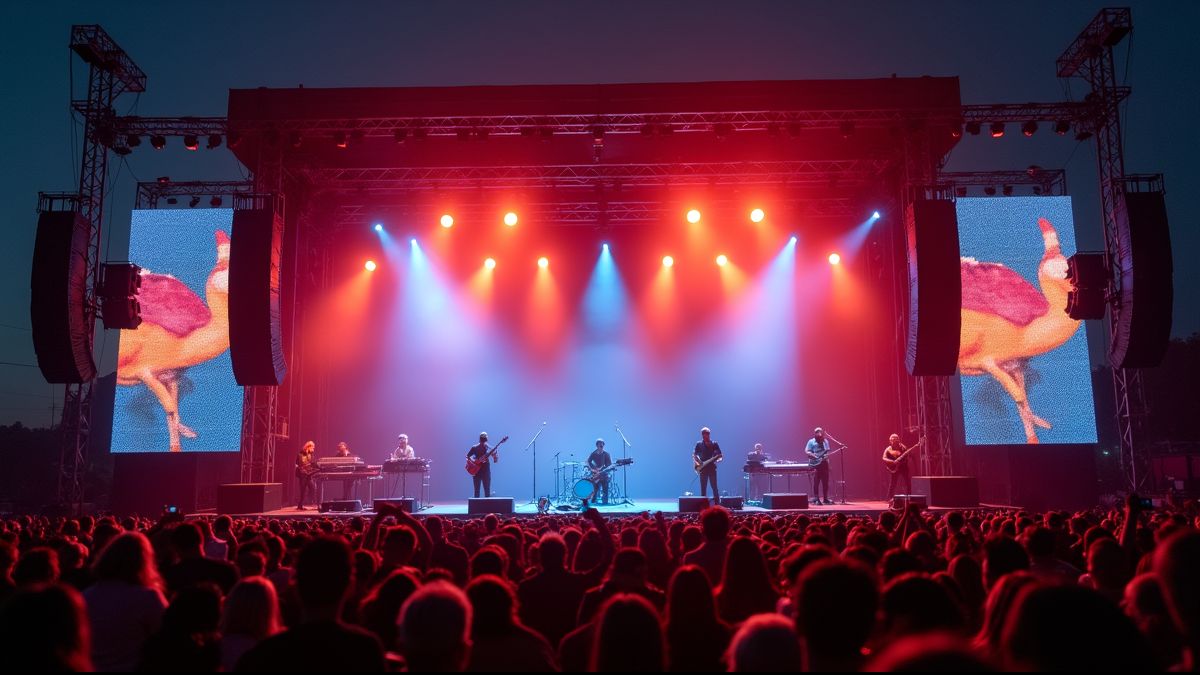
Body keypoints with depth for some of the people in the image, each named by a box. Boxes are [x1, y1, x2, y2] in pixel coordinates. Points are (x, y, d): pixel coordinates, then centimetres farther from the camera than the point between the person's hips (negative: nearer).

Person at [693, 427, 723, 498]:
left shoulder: (714, 444, 3)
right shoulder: (699, 444, 6)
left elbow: (720, 456, 4)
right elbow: (694, 455, 13)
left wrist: (717, 459, -18)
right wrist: (697, 463, -3)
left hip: (712, 468, -1)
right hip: (703, 469, 1)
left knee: (714, 487, -4)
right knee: (703, 488, 3)